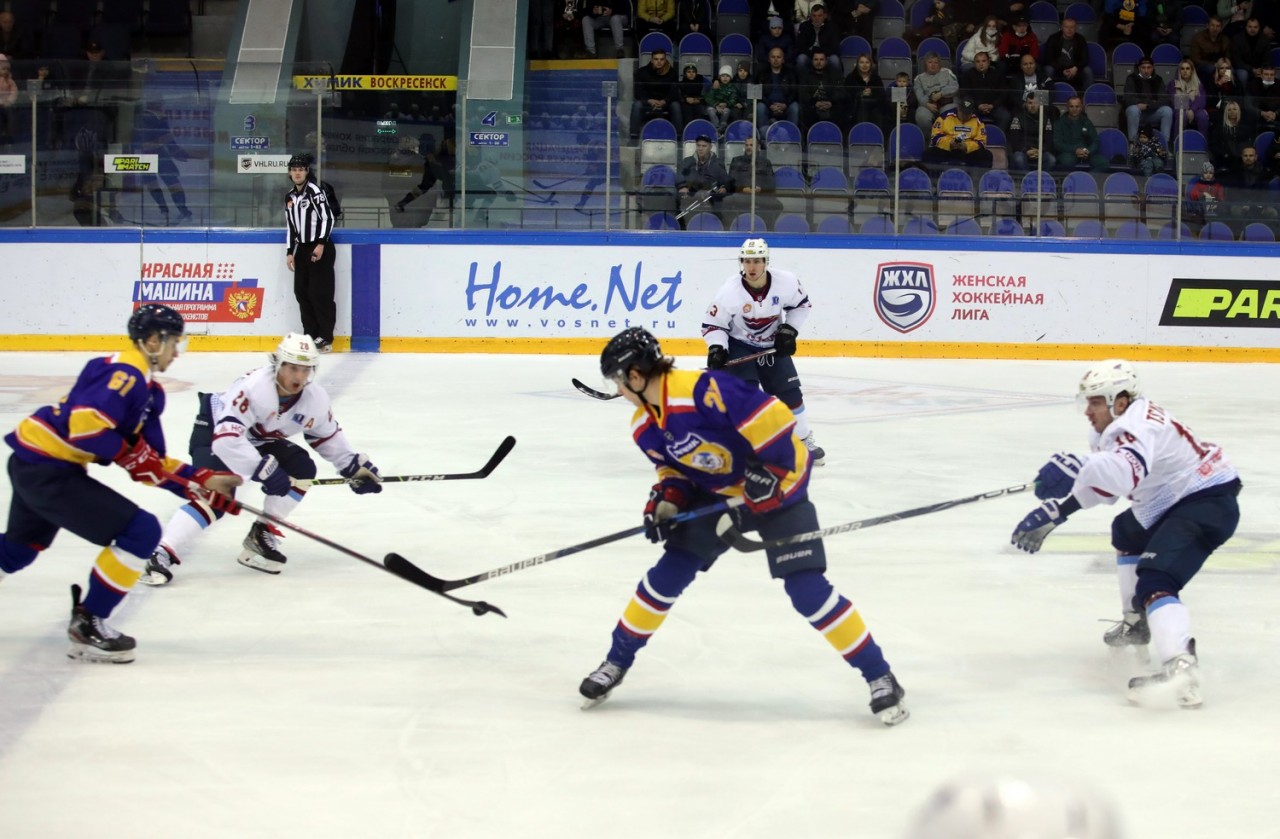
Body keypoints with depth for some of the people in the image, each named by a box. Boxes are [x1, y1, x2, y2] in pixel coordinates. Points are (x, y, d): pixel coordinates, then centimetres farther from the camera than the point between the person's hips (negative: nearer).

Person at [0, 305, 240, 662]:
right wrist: (131, 455, -19)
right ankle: (87, 625, -3)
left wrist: (205, 484, 11)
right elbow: (85, 424, -28)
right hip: (49, 470, -11)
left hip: (30, 464, 11)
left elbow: (153, 464, 17)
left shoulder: (148, 389, 15)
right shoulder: (125, 374, -16)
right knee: (140, 532, -11)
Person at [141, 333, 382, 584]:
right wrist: (263, 469, -45)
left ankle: (262, 534, -1)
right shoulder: (252, 387, -37)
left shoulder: (316, 399, -14)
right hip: (214, 433, -7)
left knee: (302, 469, -11)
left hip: (259, 440, 7)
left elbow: (328, 437, 6)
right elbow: (226, 439, -43)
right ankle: (162, 554, -31)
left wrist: (355, 467, 0)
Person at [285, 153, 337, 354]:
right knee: (301, 292, 7)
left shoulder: (315, 191, -10)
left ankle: (325, 337, -6)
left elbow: (327, 218, -16)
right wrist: (290, 252, 12)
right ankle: (310, 335, 14)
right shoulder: (290, 197, 13)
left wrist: (321, 244, -22)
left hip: (320, 249, -8)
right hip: (302, 249, 8)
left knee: (320, 293, -9)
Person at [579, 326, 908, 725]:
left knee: (807, 589, -14)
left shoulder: (700, 391, -32)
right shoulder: (645, 427, -4)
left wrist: (770, 468, -32)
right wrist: (667, 499, -9)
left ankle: (879, 675, -5)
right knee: (669, 573, -1)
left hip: (777, 488, -7)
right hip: (717, 494, 7)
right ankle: (616, 662, 14)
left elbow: (773, 416, -34)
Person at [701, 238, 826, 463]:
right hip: (739, 346, -3)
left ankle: (805, 440, 23)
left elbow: (801, 305, 1)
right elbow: (712, 323, -15)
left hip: (773, 345, 3)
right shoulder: (730, 291, -26)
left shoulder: (786, 282, -20)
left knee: (789, 393, 4)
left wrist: (789, 330, -9)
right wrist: (716, 348, -29)